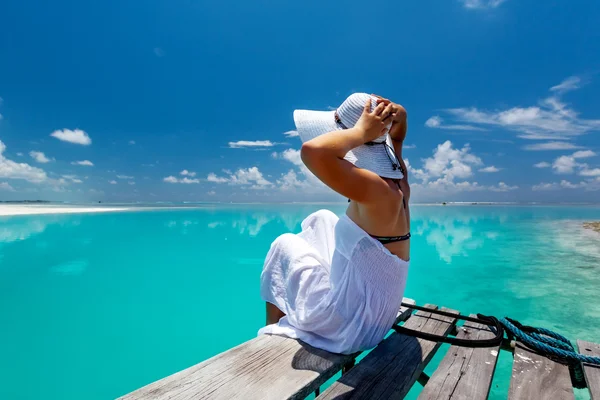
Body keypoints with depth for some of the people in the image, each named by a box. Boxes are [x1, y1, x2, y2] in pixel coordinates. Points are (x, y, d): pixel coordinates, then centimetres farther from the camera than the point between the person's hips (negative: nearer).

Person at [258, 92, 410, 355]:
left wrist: (360, 132, -27)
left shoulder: (377, 189, -28)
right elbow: (395, 141, 18)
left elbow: (312, 151, -45)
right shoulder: (397, 181, -3)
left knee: (285, 245, 9)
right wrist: (399, 120, -3)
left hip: (349, 328, -8)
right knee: (322, 220, 18)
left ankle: (273, 334, 30)